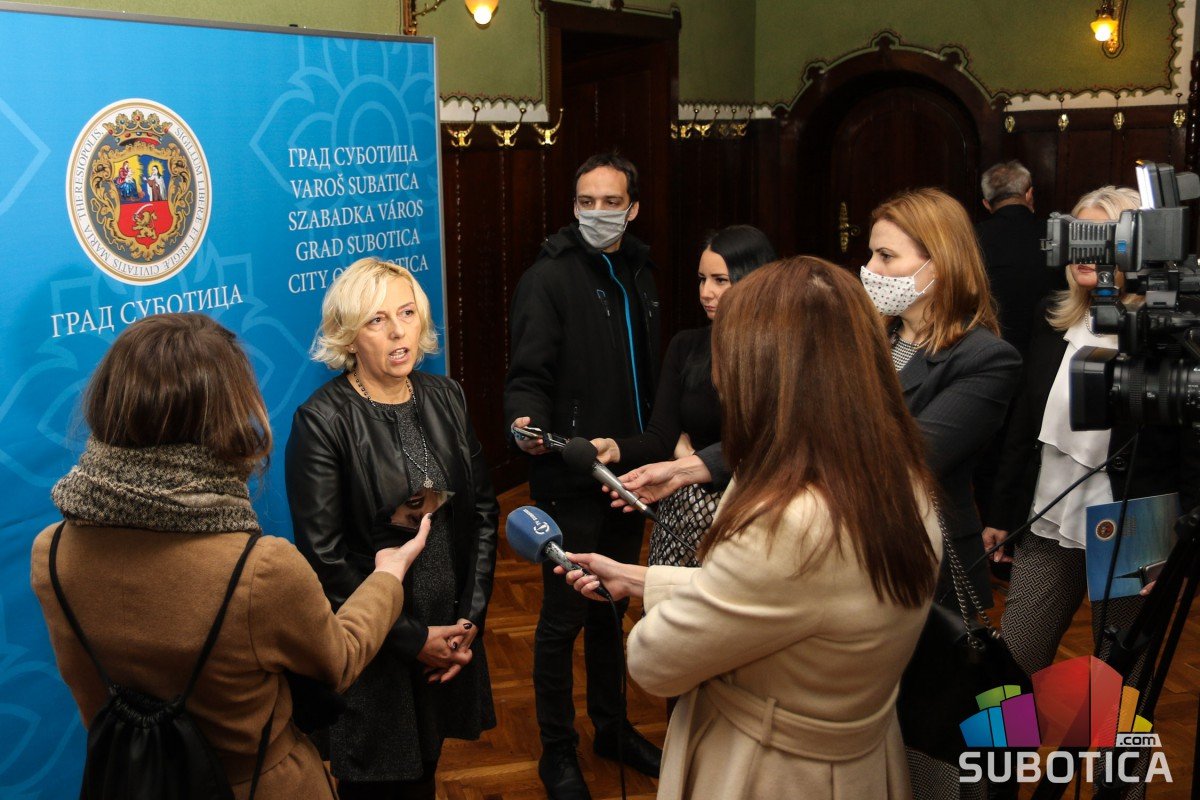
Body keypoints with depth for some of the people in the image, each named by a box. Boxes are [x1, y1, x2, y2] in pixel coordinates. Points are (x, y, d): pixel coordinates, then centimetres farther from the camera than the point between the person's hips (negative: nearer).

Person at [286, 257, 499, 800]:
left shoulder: (446, 398, 2)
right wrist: (411, 638, -13)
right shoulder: (321, 420, -15)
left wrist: (471, 617, -3)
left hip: (451, 636, 5)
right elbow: (324, 556, -17)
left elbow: (482, 510, 6)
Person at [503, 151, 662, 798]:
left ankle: (612, 727, 37)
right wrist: (528, 422, -39)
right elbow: (528, 375, -19)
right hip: (570, 479, -7)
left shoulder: (640, 276, 10)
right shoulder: (548, 278, -12)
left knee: (611, 607, 20)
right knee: (563, 616, 4)